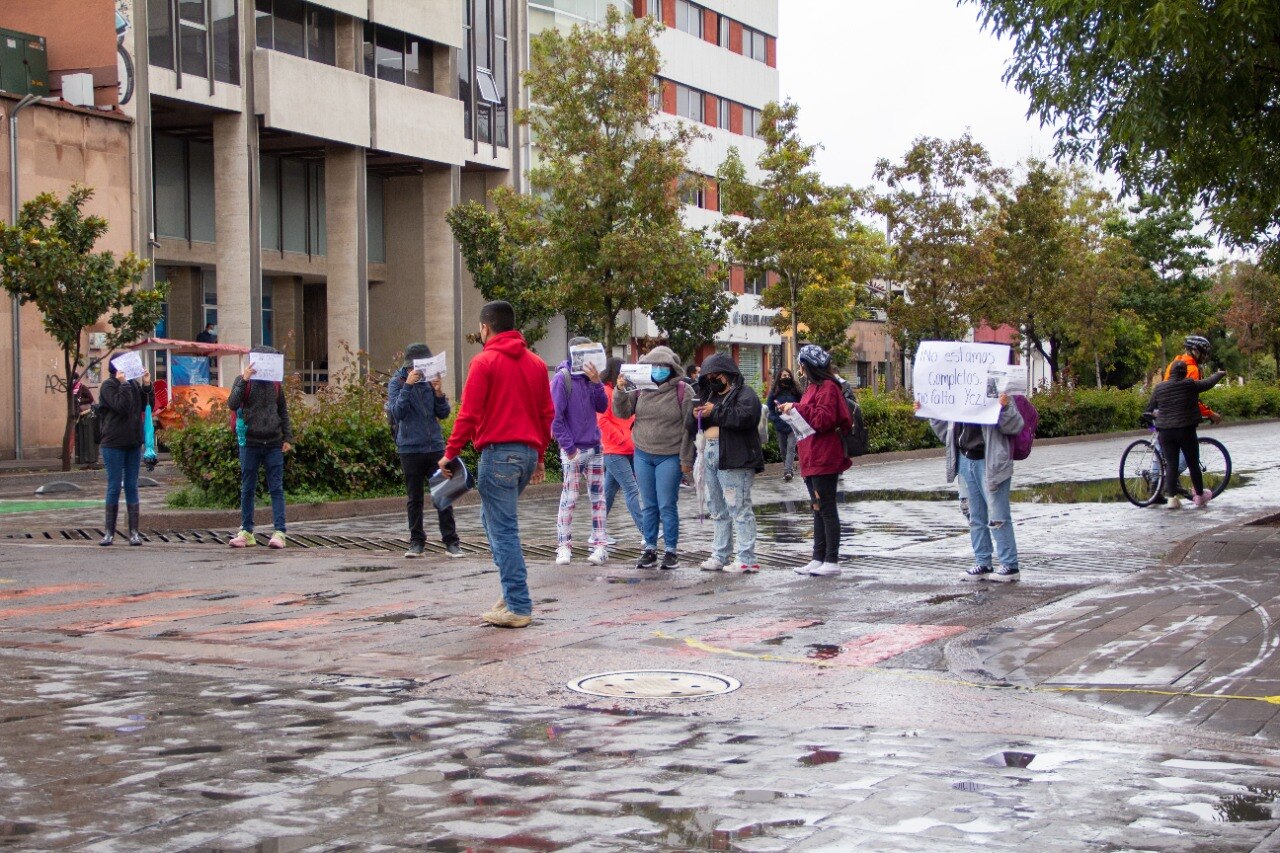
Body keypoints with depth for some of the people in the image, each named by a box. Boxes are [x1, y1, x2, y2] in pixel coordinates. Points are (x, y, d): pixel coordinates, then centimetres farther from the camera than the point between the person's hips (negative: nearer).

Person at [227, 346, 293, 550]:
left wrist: (288, 437, 8)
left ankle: (279, 532, -4)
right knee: (248, 489, 5)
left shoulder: (275, 383, 9)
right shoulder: (243, 381, 0)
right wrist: (244, 381, -22)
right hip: (250, 443, -2)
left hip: (273, 444, 2)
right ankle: (246, 532, 13)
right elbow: (232, 404, -14)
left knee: (276, 489, -2)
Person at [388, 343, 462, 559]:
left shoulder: (430, 381, 6)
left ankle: (451, 541, 4)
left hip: (435, 446, 2)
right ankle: (417, 542, 14)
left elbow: (444, 414, 6)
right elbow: (397, 412, -13)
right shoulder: (397, 383, -1)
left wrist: (439, 393, -12)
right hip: (410, 449, -2)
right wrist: (408, 386, -21)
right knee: (414, 498, 7)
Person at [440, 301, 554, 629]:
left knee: (503, 529, -4)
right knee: (493, 517, 21)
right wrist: (540, 456, 23)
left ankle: (518, 606, -5)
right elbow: (547, 414, 15)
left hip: (498, 451, -7)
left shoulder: (485, 362, -6)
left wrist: (450, 453, -3)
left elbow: (469, 414, -10)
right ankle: (514, 591, 16)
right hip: (529, 453, 7)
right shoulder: (536, 363, 13)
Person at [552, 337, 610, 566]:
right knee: (569, 499, -3)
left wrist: (596, 382, -11)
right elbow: (555, 416, -12)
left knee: (597, 497, 6)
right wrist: (569, 447, -13)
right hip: (573, 450, -6)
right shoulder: (562, 378, -9)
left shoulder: (589, 377, 7)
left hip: (594, 447, 6)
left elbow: (602, 407, 3)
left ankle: (599, 545, 10)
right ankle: (564, 546, 4)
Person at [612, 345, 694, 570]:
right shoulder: (641, 389, 5)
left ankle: (671, 551, 7)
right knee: (648, 505, 9)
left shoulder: (683, 391, -5)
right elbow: (622, 412, 5)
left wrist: (686, 459, -8)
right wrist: (620, 391, -13)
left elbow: (688, 428, -5)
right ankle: (650, 549, 17)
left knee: (667, 505, -3)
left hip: (670, 457, -4)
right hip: (642, 455, 4)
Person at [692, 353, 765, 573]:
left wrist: (714, 412, -16)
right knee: (719, 511, 13)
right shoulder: (712, 394, 22)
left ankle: (747, 560, -10)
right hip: (711, 455, 9)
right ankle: (720, 557, 20)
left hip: (734, 458, -9)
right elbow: (703, 426, 29)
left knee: (739, 509, -10)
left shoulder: (745, 393, -5)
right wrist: (698, 416, 6)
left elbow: (744, 417, -23)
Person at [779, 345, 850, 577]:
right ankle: (818, 559, 17)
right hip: (811, 460, 10)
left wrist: (797, 408, -16)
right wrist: (792, 410, 11)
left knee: (827, 510, -6)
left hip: (824, 460, -10)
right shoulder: (813, 387, 18)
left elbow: (823, 419, -21)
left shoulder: (827, 388, -13)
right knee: (818, 510, 12)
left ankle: (832, 561, -2)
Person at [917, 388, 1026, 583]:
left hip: (991, 463, -7)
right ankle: (982, 563, 19)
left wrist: (1006, 407, -30)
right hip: (966, 461, 7)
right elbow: (946, 431, 22)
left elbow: (1015, 426, -13)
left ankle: (1010, 565, 2)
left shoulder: (996, 397, -8)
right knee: (976, 517, 11)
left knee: (998, 516, -5)